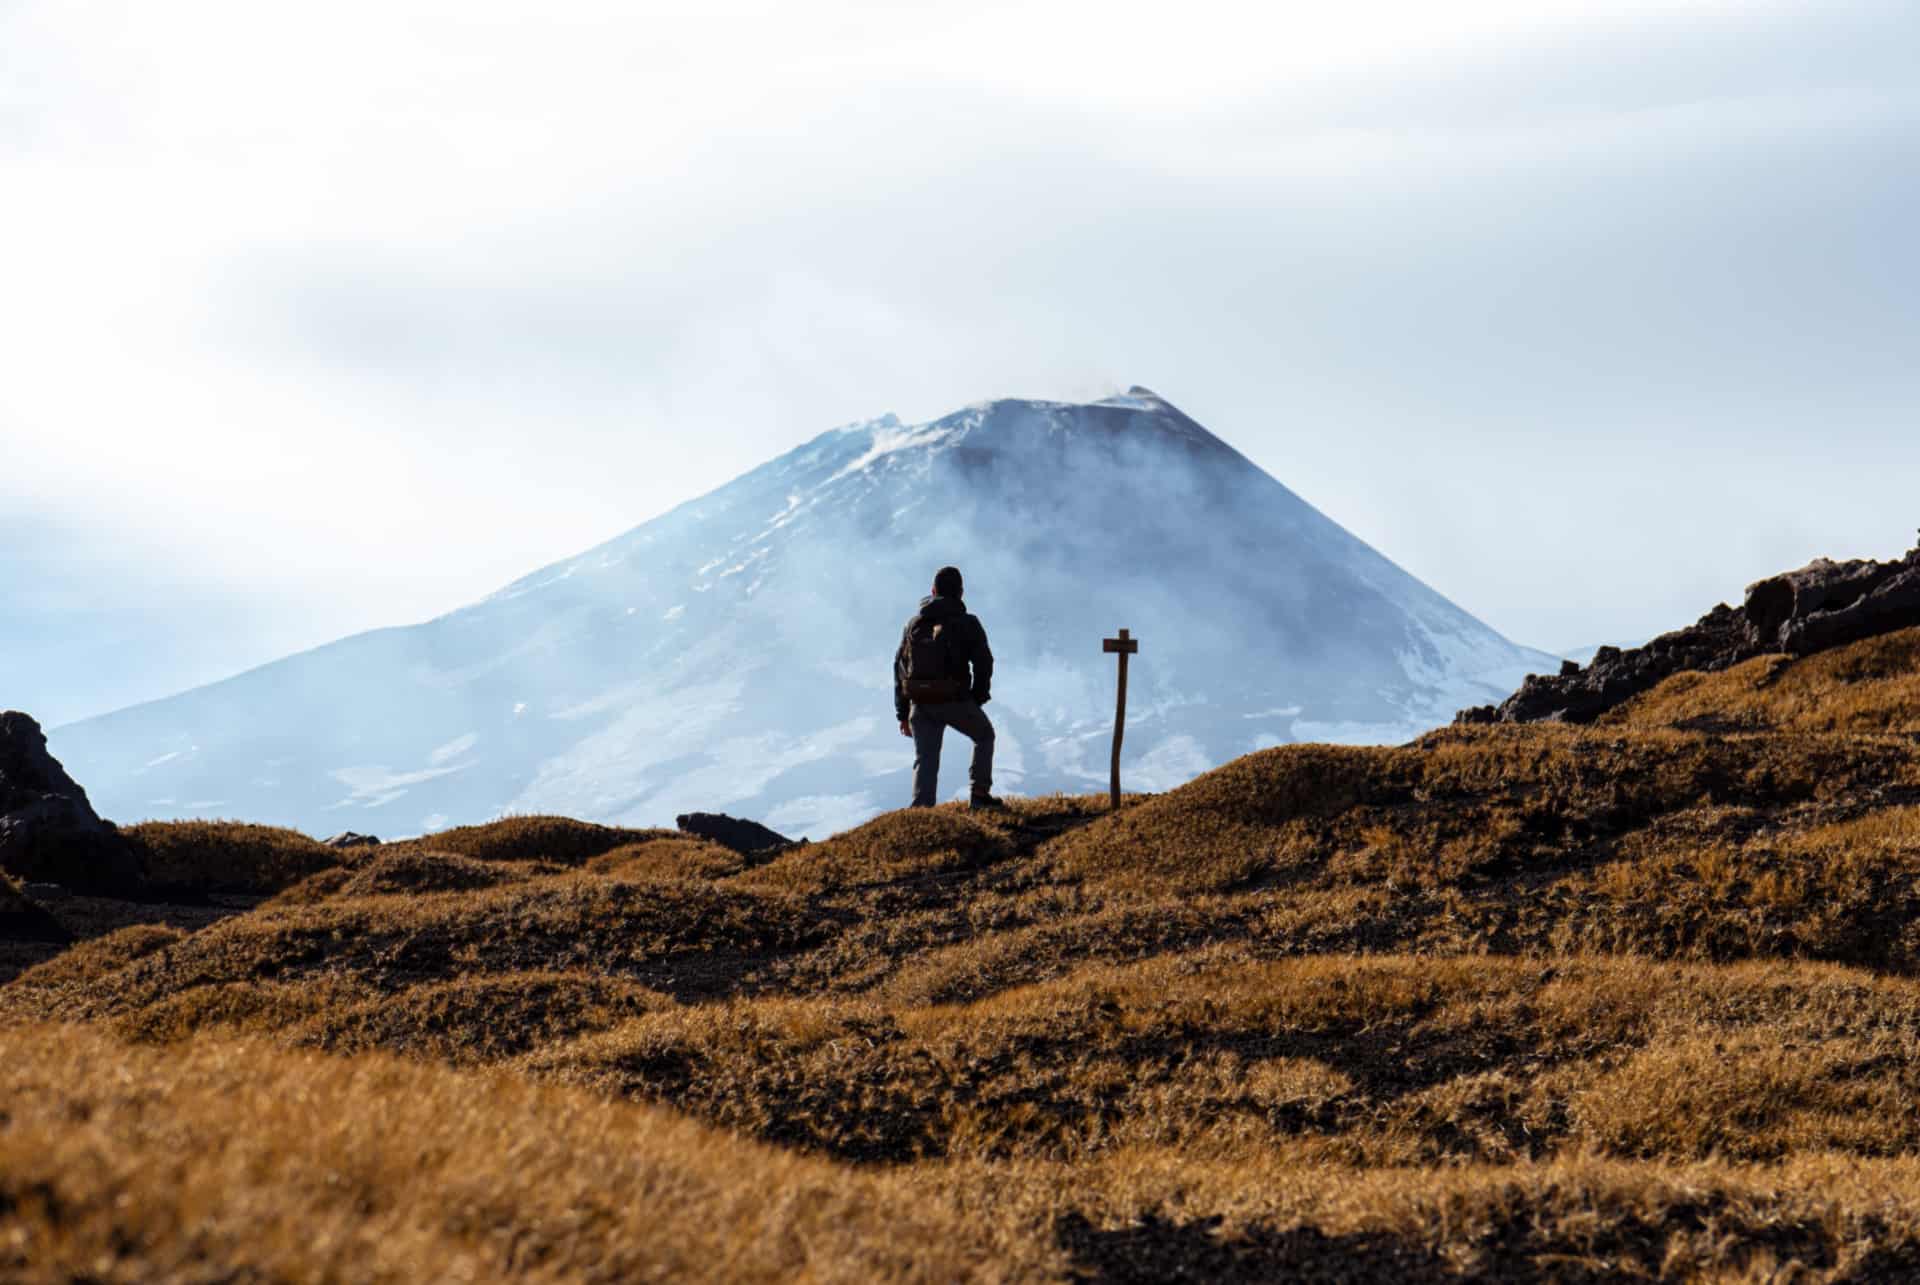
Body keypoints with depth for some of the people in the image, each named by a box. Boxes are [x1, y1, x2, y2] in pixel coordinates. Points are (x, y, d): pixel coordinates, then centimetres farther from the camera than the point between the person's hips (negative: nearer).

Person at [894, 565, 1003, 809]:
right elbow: (983, 663, -7)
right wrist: (978, 699, 6)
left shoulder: (914, 624, 12)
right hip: (956, 701, -3)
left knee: (925, 761, 5)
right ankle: (980, 793, 16)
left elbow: (900, 669, 11)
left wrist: (903, 714, 15)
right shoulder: (967, 623, 0)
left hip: (920, 704, 3)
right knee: (984, 736, 23)